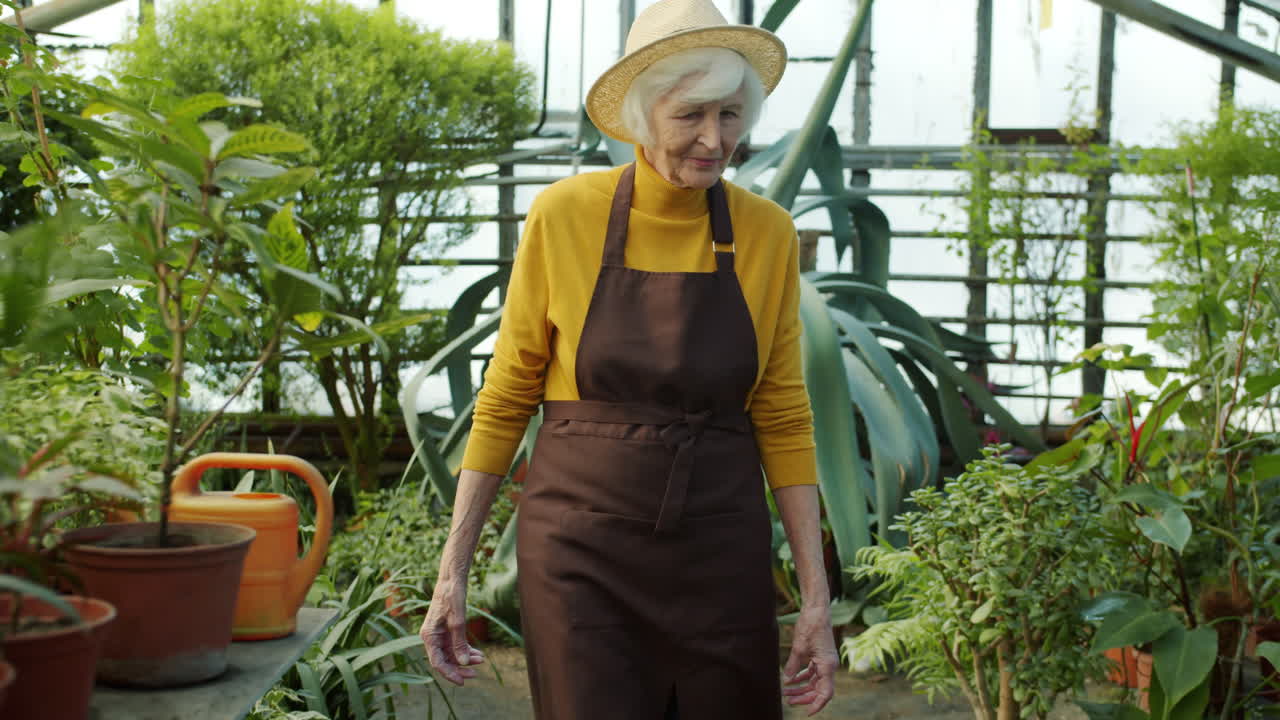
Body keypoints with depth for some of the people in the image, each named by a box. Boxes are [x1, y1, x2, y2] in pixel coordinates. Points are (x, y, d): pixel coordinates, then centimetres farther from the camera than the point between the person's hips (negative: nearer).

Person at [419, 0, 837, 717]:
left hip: (721, 552, 2)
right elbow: (505, 399, 0)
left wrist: (817, 596, 1)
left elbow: (782, 419, 4)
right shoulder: (564, 215, -7)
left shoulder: (767, 233, -1)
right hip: (583, 549, -2)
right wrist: (453, 570, -2)